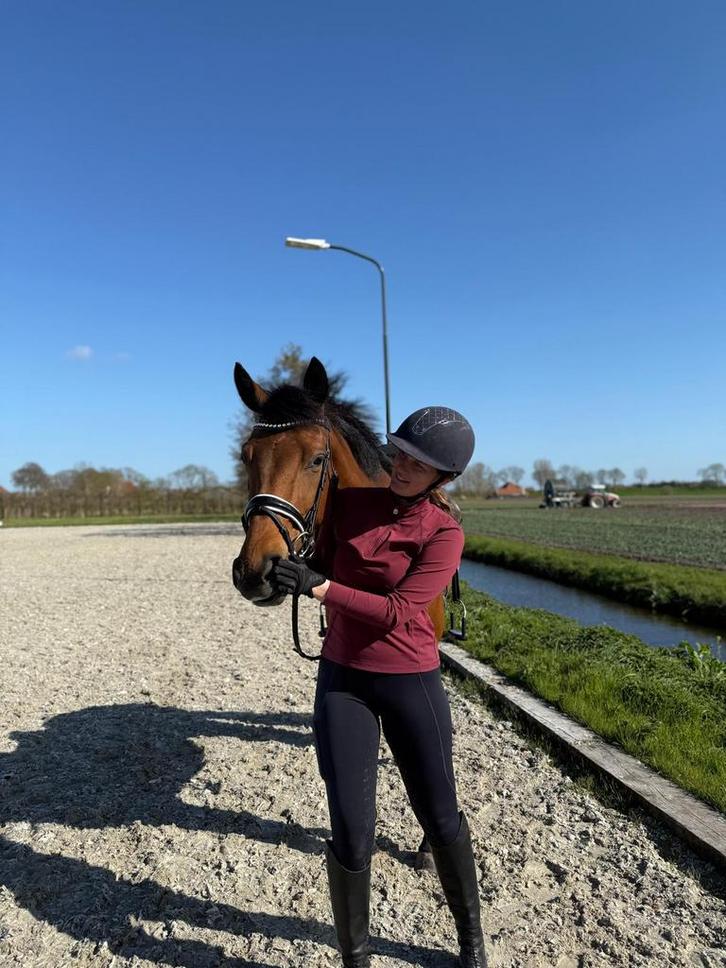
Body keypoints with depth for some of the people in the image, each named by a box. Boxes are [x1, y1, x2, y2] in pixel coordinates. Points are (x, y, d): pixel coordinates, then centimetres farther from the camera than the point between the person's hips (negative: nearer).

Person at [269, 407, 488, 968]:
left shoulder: (445, 534, -12)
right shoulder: (349, 503, -3)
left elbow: (397, 611, -22)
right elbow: (322, 565, 7)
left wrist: (320, 586, -30)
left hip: (412, 683, -1)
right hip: (341, 680, 2)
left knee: (441, 819, 14)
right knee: (351, 833, 3)